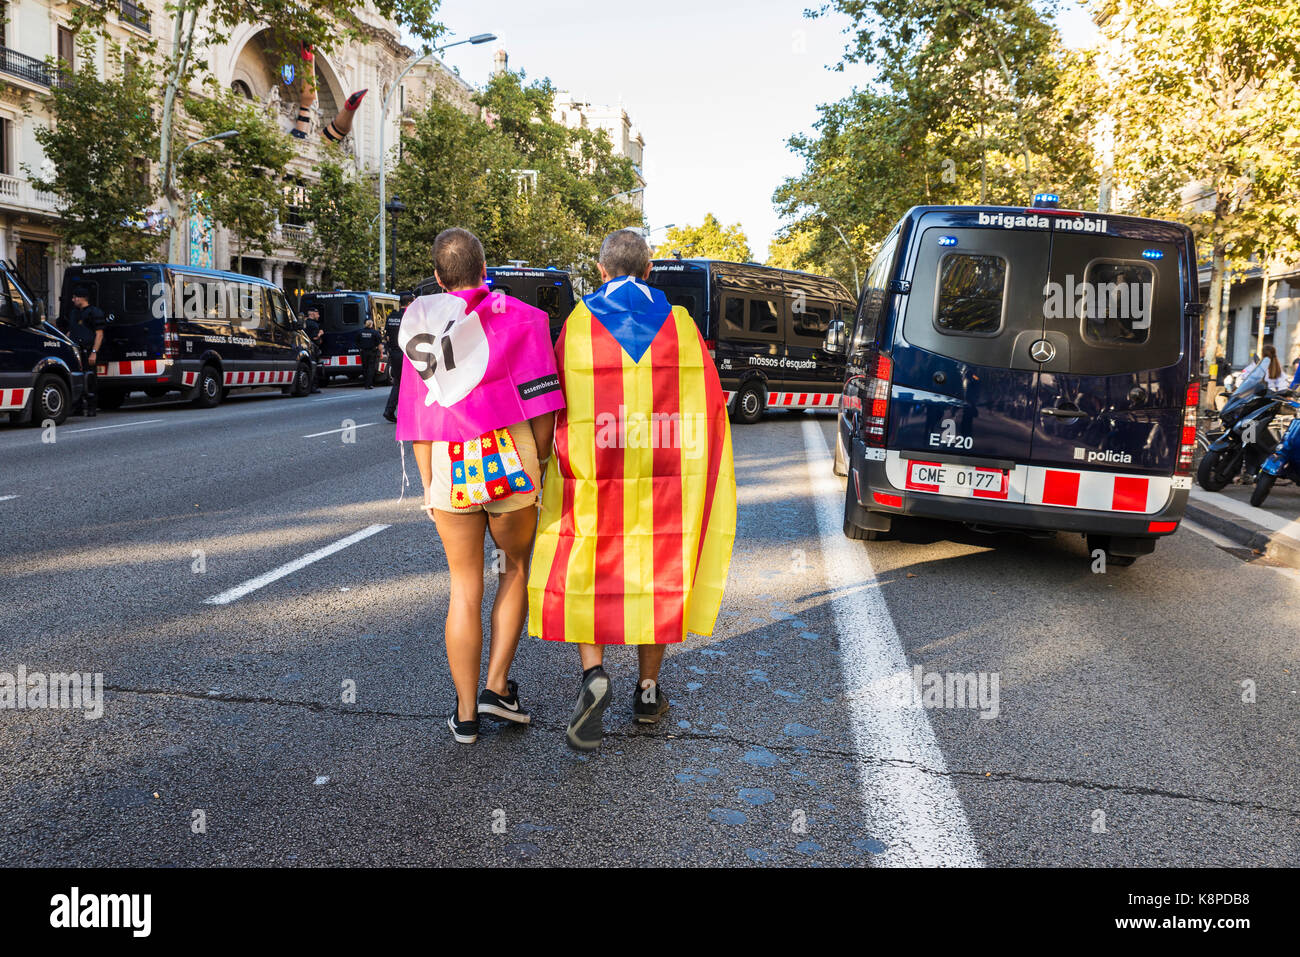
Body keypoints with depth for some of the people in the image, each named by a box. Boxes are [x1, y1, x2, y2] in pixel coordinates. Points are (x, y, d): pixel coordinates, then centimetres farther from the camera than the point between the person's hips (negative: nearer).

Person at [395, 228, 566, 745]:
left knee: (465, 588, 11)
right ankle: (497, 684, 12)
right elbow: (541, 403, -7)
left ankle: (465, 714, 18)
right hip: (507, 460, -2)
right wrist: (537, 466, 3)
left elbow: (417, 416, 6)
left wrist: (427, 484, 10)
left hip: (449, 470, 2)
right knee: (515, 569, 20)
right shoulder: (520, 318, 0)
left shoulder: (420, 328, 9)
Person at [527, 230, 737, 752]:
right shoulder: (679, 323, 1)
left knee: (581, 574, 12)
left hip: (592, 480, -1)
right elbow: (711, 401, 2)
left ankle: (593, 673, -8)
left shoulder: (577, 325, -3)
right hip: (665, 481, 2)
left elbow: (554, 406, -2)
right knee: (657, 573, 14)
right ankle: (648, 690, 22)